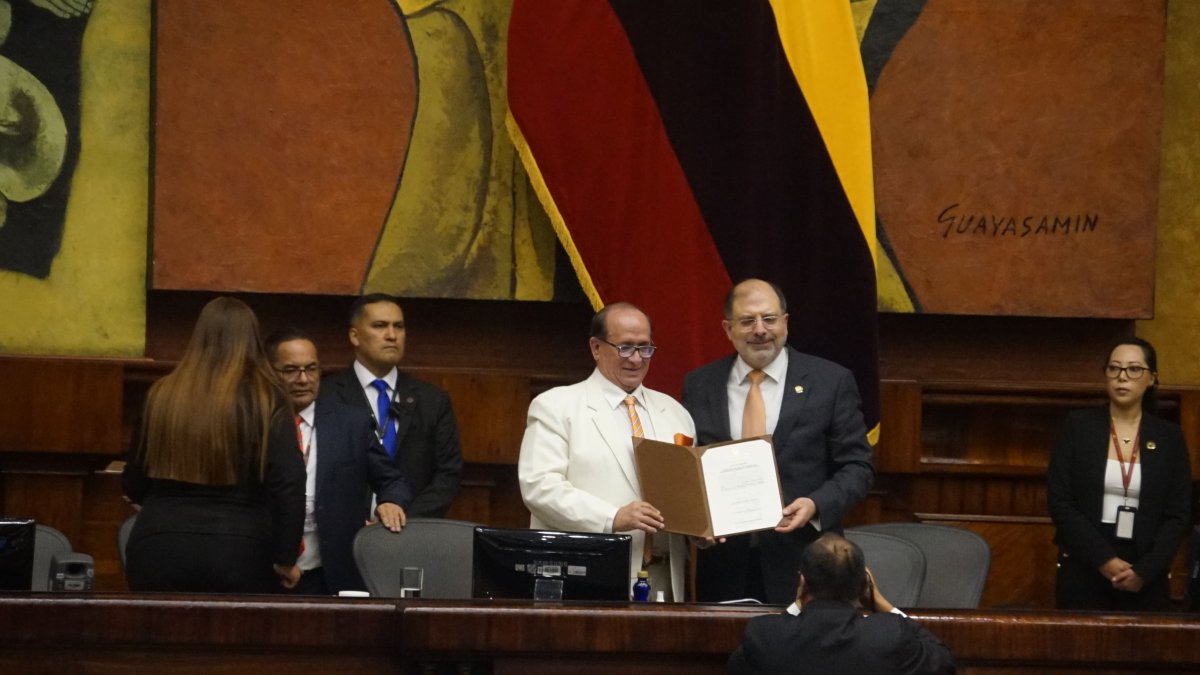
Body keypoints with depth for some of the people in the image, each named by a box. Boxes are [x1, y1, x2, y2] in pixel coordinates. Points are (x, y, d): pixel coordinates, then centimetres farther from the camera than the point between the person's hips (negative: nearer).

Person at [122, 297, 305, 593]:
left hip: (159, 548, 2)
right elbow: (288, 483, -10)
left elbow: (133, 484, 14)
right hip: (241, 551, -2)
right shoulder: (265, 400, -3)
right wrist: (285, 559, -2)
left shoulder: (163, 394, 5)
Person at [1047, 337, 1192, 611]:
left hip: (1145, 580, 1)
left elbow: (1179, 514, 2)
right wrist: (1103, 560, -13)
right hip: (1083, 571, -1)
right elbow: (1059, 502, -4)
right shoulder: (1078, 426, 1)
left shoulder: (1169, 436, 5)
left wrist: (1144, 571, -11)